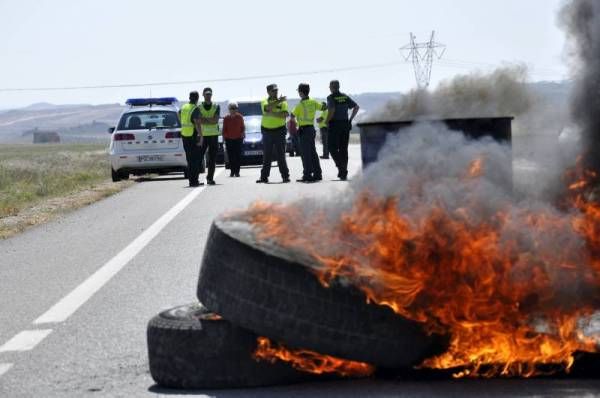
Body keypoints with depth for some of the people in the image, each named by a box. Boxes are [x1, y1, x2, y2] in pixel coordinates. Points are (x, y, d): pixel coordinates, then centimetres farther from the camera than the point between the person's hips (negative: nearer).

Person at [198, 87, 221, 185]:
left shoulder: (216, 107, 7)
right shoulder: (199, 107, 3)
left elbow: (216, 120, -7)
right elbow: (199, 121, -10)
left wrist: (204, 119, -12)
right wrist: (211, 120, -16)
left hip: (213, 135, 1)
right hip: (202, 135, -1)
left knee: (212, 158, 1)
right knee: (199, 157, -7)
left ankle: (210, 178, 6)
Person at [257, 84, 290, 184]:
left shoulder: (283, 102, 2)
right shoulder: (264, 101, 6)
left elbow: (285, 115, -13)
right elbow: (267, 107, -18)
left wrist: (272, 113, -19)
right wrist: (278, 101, -19)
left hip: (279, 130, -2)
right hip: (267, 131, 2)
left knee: (281, 155, -4)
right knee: (266, 156, 6)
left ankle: (285, 176, -2)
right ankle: (264, 177, 9)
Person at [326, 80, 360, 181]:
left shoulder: (331, 97, -7)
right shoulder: (345, 97, 10)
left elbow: (332, 110, -21)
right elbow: (356, 107, 6)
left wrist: (327, 121, -9)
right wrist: (351, 119, 10)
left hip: (334, 124, -6)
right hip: (345, 124, 6)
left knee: (332, 147, 2)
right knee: (343, 149, 9)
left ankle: (340, 166, -17)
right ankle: (344, 173, 9)